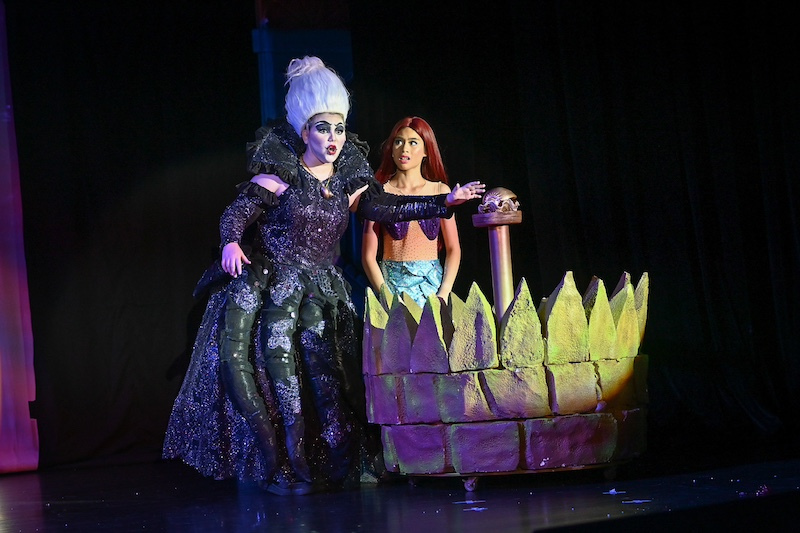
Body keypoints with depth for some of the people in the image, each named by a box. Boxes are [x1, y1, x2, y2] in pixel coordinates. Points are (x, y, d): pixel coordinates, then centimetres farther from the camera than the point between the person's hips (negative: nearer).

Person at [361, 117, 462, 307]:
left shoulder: (440, 191, 6)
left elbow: (453, 249, 6)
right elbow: (368, 256, -2)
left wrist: (443, 294, -6)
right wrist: (387, 297, -12)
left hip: (432, 283, 2)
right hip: (392, 284, -1)